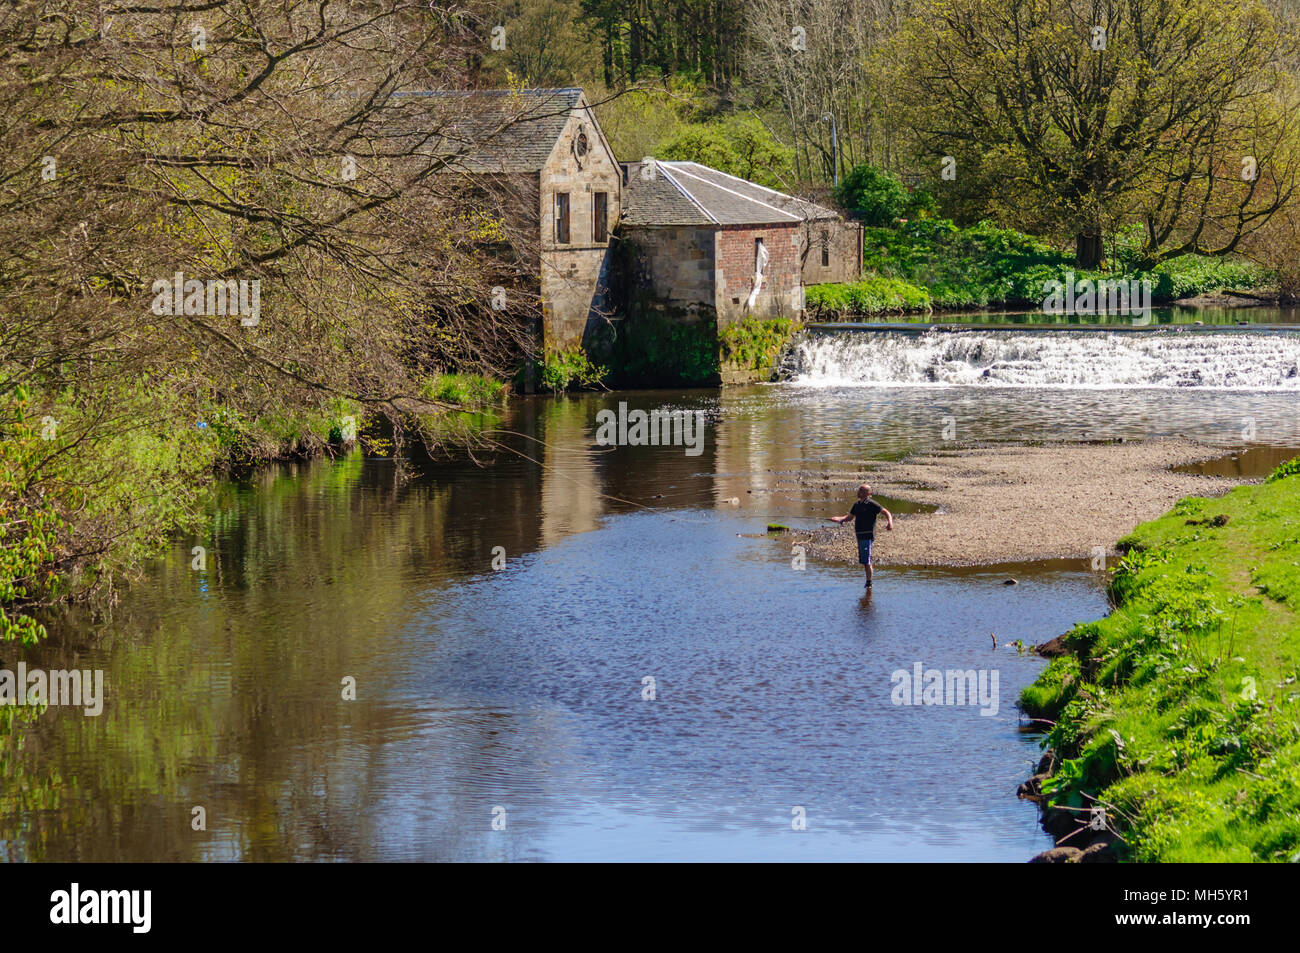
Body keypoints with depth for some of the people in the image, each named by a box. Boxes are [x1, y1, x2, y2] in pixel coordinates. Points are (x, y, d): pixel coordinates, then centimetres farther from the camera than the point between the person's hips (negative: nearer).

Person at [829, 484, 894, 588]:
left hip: (868, 536, -8)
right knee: (863, 561, 12)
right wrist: (839, 519, 5)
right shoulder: (857, 505, 15)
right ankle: (868, 580, 21)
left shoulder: (871, 504, -8)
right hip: (860, 536, 8)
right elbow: (849, 517, 23)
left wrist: (890, 522, -27)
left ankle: (869, 582, -5)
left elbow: (886, 512, -9)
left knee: (866, 561, -10)